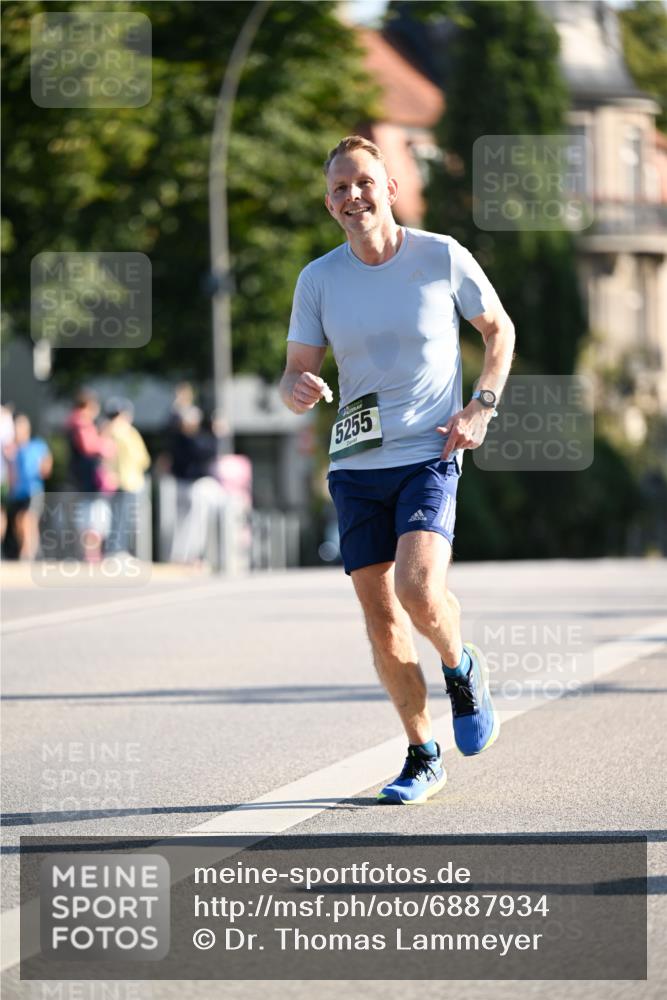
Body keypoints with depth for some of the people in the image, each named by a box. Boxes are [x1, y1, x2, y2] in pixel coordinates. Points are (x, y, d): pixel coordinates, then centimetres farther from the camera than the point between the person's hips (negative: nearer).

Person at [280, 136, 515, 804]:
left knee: (420, 590, -24)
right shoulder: (318, 279, 2)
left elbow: (499, 329, 11)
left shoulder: (443, 258, -3)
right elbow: (296, 375, 4)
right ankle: (422, 759, 17)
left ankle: (463, 669, 9)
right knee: (382, 625, 2)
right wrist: (297, 391, -21)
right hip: (355, 466, 3)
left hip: (429, 456, -3)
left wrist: (481, 407, -2)